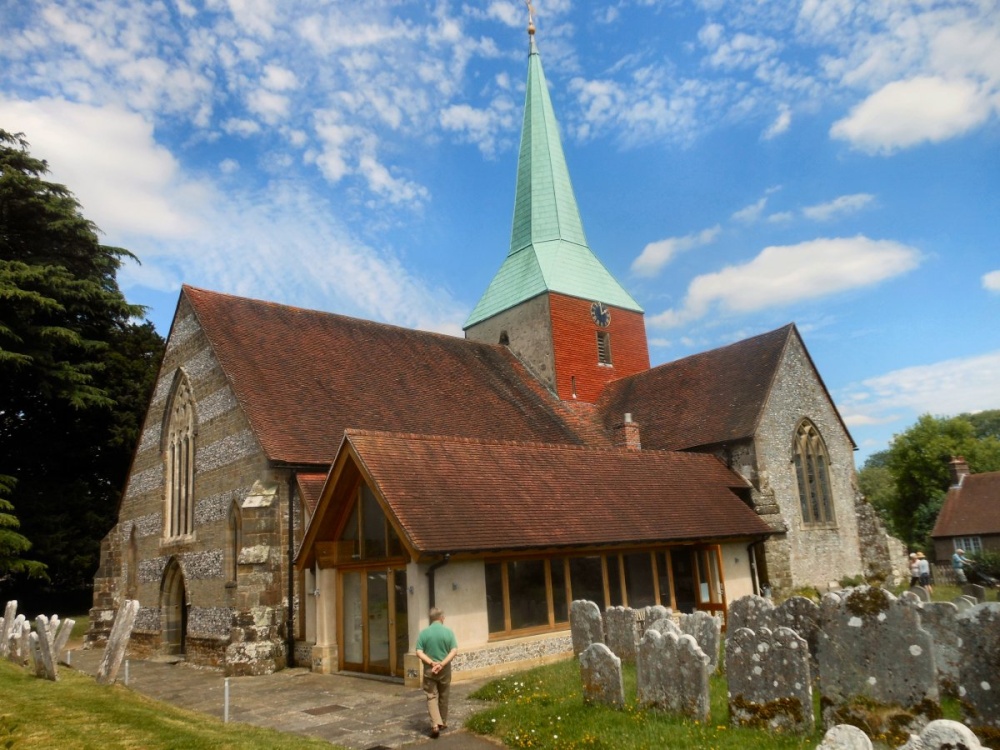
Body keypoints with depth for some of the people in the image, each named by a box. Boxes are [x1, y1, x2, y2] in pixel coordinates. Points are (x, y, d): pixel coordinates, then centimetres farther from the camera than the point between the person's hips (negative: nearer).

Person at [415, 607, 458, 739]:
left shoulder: (424, 633, -5)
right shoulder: (448, 631, -6)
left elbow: (419, 653, -10)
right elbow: (454, 651, -13)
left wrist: (432, 663, -14)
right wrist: (442, 664, -17)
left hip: (429, 669, -1)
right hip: (445, 669, 1)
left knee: (431, 696, 5)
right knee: (443, 696, 17)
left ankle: (435, 724, -10)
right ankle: (443, 722, 29)